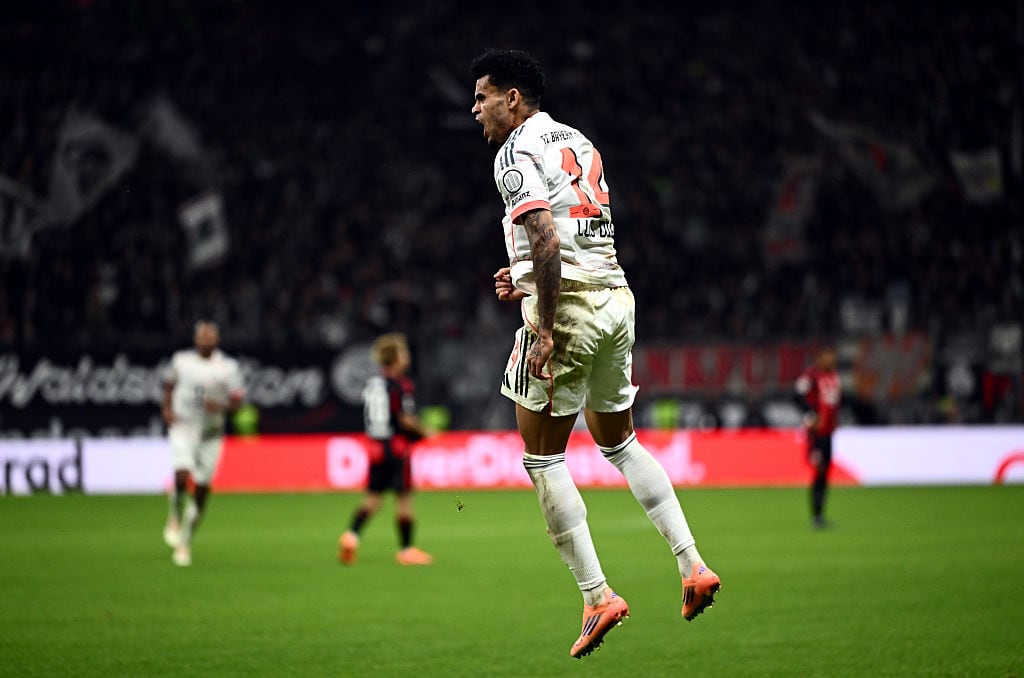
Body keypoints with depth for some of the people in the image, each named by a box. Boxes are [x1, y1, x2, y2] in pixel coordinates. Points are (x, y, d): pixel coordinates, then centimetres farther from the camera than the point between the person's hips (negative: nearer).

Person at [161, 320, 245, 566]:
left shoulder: (227, 367, -3)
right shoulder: (181, 360, 1)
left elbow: (237, 399, -2)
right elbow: (169, 383, 19)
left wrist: (221, 406, -21)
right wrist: (167, 409, 5)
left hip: (211, 432, 1)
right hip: (183, 427, -1)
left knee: (202, 488, 2)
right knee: (182, 477, -23)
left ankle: (185, 541, 17)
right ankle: (175, 517, 8)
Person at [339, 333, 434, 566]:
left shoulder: (371, 383, 9)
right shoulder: (400, 385, -14)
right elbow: (407, 419, -18)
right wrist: (424, 431, 1)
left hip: (376, 446, 6)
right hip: (398, 447, -6)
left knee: (372, 496, 10)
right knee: (403, 497, 2)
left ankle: (352, 534, -9)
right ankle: (406, 549, 8)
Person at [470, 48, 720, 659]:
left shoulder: (516, 152, -9)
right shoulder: (577, 141, 18)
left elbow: (546, 241, -21)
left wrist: (545, 328, -21)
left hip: (568, 309, -8)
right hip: (616, 296, 8)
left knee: (543, 460, 2)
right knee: (620, 442, 22)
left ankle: (597, 596, -2)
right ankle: (693, 566, 13)